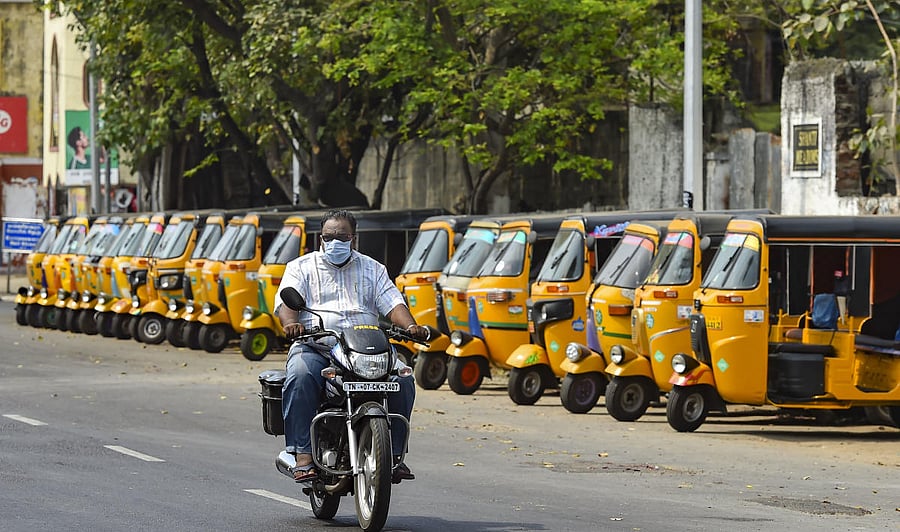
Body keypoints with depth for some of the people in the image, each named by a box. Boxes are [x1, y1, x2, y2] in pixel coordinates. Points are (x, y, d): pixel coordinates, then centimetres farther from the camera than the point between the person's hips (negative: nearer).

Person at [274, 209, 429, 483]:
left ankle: (393, 454, -13)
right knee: (300, 376, -36)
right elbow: (286, 300, -2)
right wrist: (291, 323, -26)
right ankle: (303, 455, -36)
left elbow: (392, 303, 9)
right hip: (315, 348, -2)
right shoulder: (301, 267, 14)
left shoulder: (372, 269, 21)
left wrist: (410, 326, -13)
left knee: (402, 379, -23)